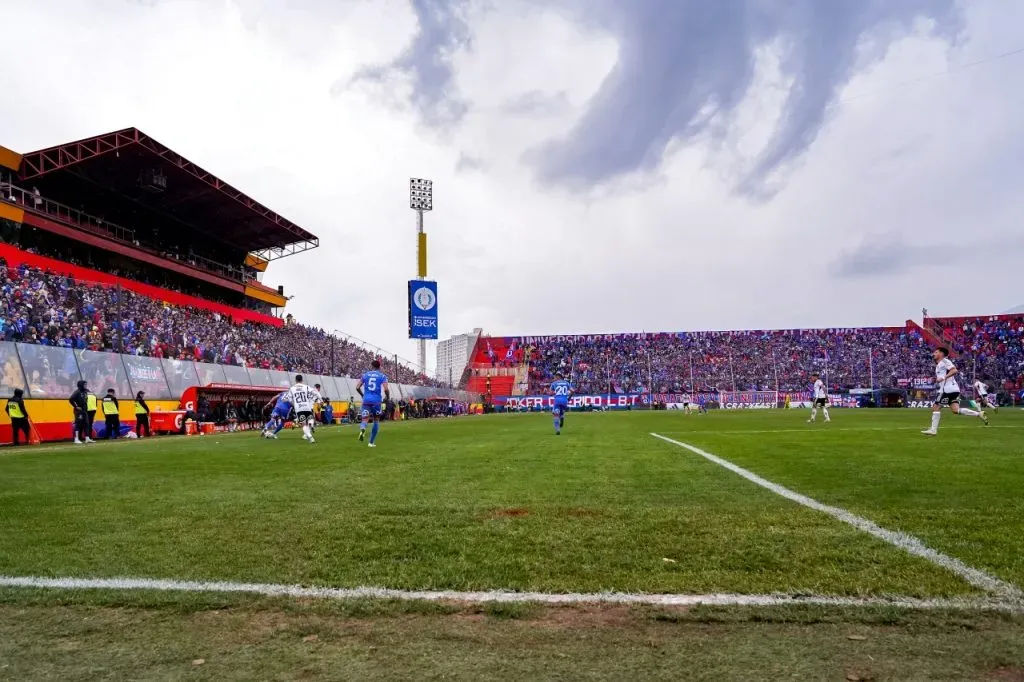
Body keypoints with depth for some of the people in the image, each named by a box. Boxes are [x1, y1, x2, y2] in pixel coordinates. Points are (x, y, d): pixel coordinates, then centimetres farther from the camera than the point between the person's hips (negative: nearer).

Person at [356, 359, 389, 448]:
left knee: (364, 420, -1)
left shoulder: (365, 375, 10)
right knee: (376, 421, 17)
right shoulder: (382, 376, 2)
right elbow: (386, 389, -11)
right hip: (376, 401, -1)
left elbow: (357, 387, 6)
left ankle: (362, 429, -38)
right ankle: (371, 442, 19)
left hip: (366, 400, 1)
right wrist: (388, 398, 8)